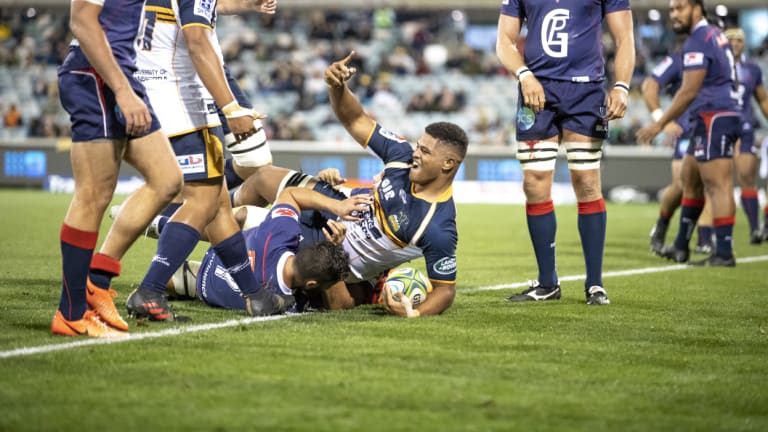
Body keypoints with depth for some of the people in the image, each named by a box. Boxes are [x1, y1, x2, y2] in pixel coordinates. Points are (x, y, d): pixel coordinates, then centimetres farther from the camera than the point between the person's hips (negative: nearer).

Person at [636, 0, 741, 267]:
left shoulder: (698, 41, -12)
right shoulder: (715, 35, 18)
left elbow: (689, 91, -16)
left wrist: (660, 124, -12)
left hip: (713, 117, -10)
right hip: (725, 114, 10)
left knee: (718, 185, -11)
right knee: (690, 178, 15)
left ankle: (724, 254, -12)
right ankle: (681, 247, 20)